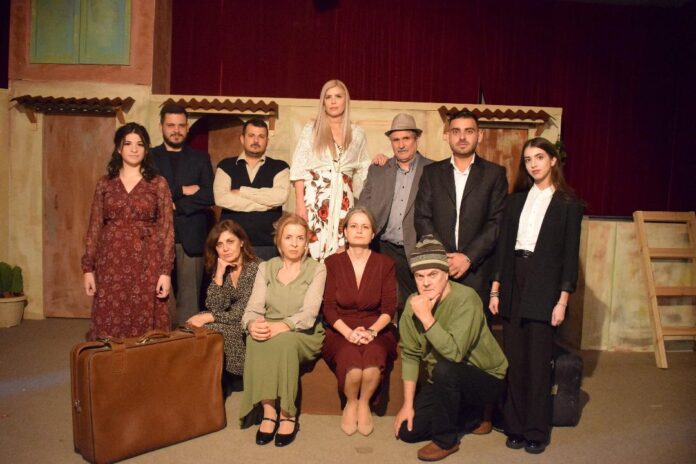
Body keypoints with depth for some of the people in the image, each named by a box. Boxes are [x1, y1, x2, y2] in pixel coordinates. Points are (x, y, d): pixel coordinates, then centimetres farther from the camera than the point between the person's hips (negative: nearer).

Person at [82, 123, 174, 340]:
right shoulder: (105, 183, 7)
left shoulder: (158, 184, 2)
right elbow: (94, 227, 8)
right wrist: (88, 268, 3)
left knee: (144, 327, 2)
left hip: (146, 264, -2)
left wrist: (165, 271, -8)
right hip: (111, 263, 2)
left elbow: (167, 228, -2)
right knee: (109, 326, 5)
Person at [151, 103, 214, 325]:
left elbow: (209, 196, -1)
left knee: (189, 297, 0)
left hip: (191, 238, 0)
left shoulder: (200, 158, 12)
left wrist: (173, 203, -7)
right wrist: (182, 190, -7)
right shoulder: (149, 157, 10)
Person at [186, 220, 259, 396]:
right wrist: (219, 275, -13)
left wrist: (208, 317, -16)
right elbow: (214, 308, -4)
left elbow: (246, 314, -17)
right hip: (229, 326, 6)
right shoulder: (220, 270, 7)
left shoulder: (255, 269, -14)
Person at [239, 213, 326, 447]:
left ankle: (288, 415, -21)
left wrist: (280, 326, -33)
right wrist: (252, 324, -29)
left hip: (304, 335, -2)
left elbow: (308, 314, -15)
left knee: (283, 340, -35)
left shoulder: (317, 269, -2)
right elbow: (253, 307, -4)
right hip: (271, 331, 2)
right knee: (256, 339, -31)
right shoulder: (265, 268, 8)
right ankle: (268, 411, -24)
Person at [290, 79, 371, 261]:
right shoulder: (311, 129, 7)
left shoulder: (357, 133, 12)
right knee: (313, 249, -7)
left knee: (340, 252, -4)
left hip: (343, 199, 2)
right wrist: (300, 203, -8)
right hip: (315, 197, -1)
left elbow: (362, 172, 18)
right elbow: (298, 168, 0)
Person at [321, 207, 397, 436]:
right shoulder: (332, 263, 4)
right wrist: (349, 333, -16)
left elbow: (389, 308, 0)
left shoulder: (385, 264, 6)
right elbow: (329, 308, -1)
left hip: (376, 330, 1)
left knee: (372, 368, -33)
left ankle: (364, 403, 2)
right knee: (353, 369, -31)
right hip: (341, 332, 0)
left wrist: (371, 331, -17)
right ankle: (350, 403, 4)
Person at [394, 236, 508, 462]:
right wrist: (408, 404, -7)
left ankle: (445, 440, -10)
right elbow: (410, 354, -6)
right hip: (444, 383, 6)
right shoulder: (413, 303, -10)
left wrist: (426, 316, -37)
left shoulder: (465, 298, -27)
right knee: (407, 430, -2)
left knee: (444, 368, -35)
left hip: (485, 379, -6)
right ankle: (466, 412, 20)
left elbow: (454, 353, -38)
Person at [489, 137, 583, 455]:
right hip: (513, 283, 3)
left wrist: (563, 300, -8)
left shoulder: (568, 204, 1)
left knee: (538, 361, 2)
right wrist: (495, 289, 5)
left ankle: (536, 431, 17)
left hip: (543, 286, -3)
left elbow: (570, 254, -2)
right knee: (514, 360, 7)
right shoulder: (516, 200, 11)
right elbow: (504, 245, 9)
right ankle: (515, 426, 20)